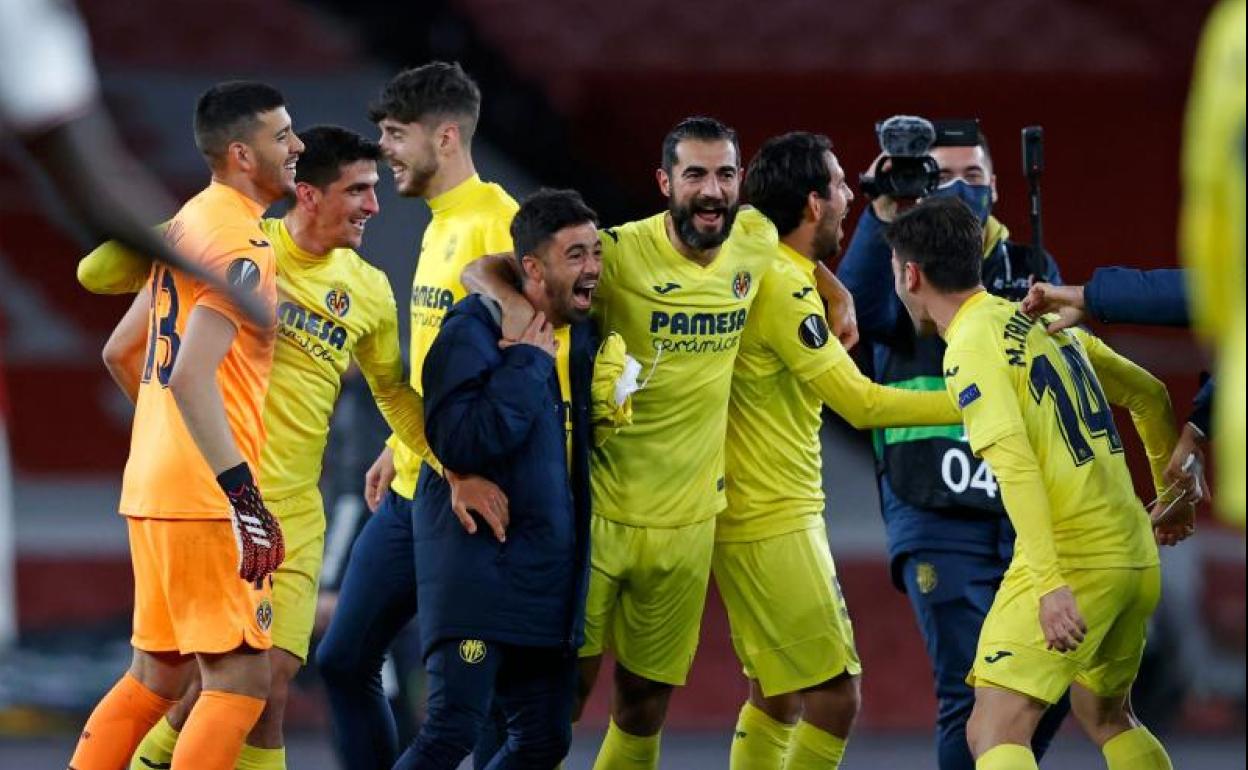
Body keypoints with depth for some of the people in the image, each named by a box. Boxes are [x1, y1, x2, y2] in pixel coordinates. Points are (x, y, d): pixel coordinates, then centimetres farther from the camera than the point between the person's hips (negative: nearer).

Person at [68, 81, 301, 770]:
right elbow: (193, 376, -24)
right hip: (206, 494, -10)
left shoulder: (193, 222, 15)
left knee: (158, 674, 16)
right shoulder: (240, 241, -14)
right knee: (240, 680, -7)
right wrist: (245, 500, -26)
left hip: (152, 482, 10)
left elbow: (122, 350, 24)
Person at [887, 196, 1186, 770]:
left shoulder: (971, 347, -10)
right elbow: (1150, 396, 23)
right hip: (1136, 555, 8)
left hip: (1069, 562, -8)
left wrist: (1050, 583, -29)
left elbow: (1014, 463, -23)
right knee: (1105, 714, 26)